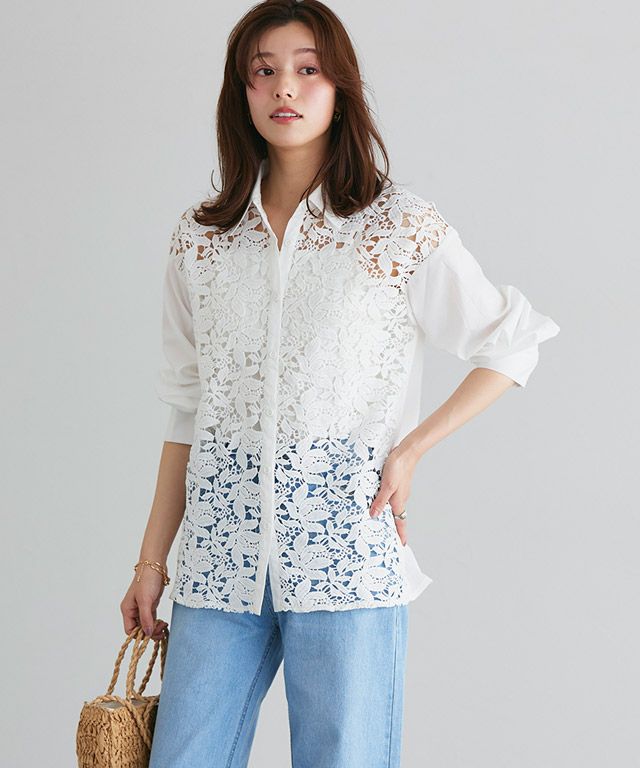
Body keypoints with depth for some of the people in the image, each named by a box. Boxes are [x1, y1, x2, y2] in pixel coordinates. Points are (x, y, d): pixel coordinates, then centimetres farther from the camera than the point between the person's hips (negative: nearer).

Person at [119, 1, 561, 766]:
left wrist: (410, 450, -3)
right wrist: (151, 560, 10)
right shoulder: (200, 237, 9)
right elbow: (187, 411, 12)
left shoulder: (400, 227, 0)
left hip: (346, 552, -3)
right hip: (221, 553, 3)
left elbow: (511, 344, 6)